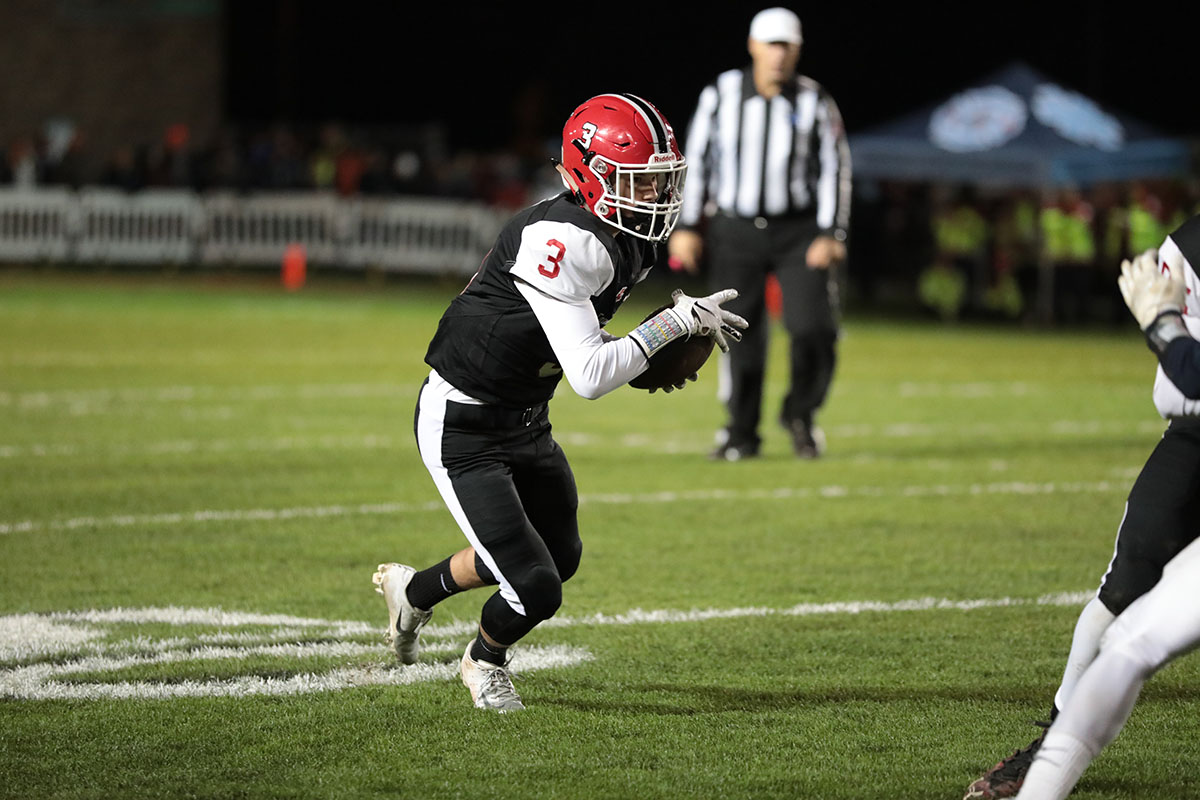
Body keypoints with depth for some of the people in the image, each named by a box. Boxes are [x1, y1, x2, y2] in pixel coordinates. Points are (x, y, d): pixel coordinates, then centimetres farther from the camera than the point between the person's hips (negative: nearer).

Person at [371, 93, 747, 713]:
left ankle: (413, 591, 45)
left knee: (559, 557, 23)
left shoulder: (625, 243, 0)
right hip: (463, 429, -10)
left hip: (525, 423, 10)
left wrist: (644, 358, -1)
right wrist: (676, 322, -28)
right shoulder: (562, 242, -31)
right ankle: (485, 661, 25)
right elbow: (589, 377, -33)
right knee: (535, 590, -11)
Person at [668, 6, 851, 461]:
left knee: (813, 329, -11)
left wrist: (831, 235, -9)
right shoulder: (721, 95, -1)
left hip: (799, 230, 0)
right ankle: (741, 432, 16)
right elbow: (697, 161, 5)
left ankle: (801, 413, 14)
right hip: (736, 231, 0)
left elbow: (834, 171, -1)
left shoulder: (814, 103, -2)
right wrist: (687, 227, 2)